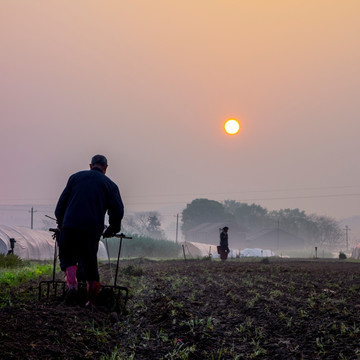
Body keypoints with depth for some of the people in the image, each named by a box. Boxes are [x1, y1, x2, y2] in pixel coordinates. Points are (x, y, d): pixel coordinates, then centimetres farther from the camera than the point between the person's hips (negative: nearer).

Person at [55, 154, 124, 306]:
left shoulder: (76, 177, 16)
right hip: (92, 230, 0)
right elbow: (118, 211, 3)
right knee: (89, 263, 11)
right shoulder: (110, 185, 12)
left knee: (67, 258, 13)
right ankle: (91, 301, 10)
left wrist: (61, 224, 25)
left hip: (70, 226, 0)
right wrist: (111, 231, 17)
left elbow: (61, 204, 13)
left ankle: (71, 282, -15)